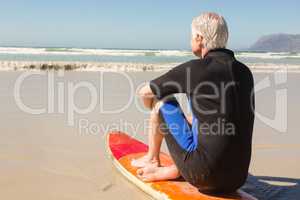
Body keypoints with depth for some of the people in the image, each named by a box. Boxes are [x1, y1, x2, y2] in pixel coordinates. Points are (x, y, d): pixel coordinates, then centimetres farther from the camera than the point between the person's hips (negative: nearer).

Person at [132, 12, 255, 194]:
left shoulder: (194, 69, -10)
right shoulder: (245, 72, 8)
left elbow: (145, 93, 4)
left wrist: (156, 111, 26)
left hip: (204, 175, -6)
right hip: (237, 179, 6)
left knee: (162, 101, 9)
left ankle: (152, 159, 29)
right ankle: (166, 172, 22)